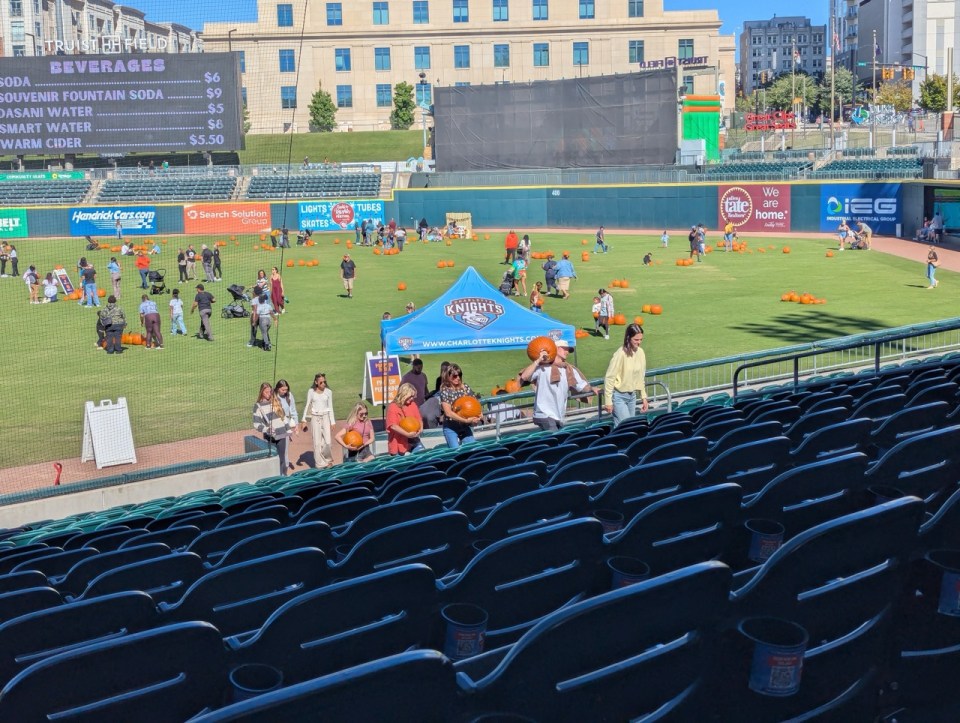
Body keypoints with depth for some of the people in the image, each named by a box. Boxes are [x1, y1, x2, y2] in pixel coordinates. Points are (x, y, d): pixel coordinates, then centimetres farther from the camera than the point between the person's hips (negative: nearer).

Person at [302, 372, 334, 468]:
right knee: (317, 442, 0)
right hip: (315, 418, 0)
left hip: (325, 417, 0)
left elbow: (330, 407, 7)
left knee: (327, 442, -7)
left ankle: (328, 460, 17)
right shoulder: (311, 391, 0)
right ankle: (320, 464, 8)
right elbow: (307, 406, 5)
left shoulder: (328, 392, 2)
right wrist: (304, 421, 3)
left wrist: (332, 422, 6)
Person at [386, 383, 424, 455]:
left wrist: (420, 429, -11)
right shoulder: (392, 407, -9)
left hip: (413, 440, 5)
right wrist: (407, 434, -24)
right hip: (398, 443, -5)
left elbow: (419, 419, 11)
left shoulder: (413, 404, 8)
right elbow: (393, 426, -18)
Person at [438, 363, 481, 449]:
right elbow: (448, 412, -16)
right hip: (450, 427, -4)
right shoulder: (445, 391, -8)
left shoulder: (465, 388, 3)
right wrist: (466, 420, -23)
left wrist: (479, 415, -15)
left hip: (466, 426, 4)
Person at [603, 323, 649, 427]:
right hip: (619, 396, -7)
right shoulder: (620, 354, -20)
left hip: (632, 395, 7)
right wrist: (608, 401, -15)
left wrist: (644, 397, 11)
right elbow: (609, 378, -16)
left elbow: (641, 377, 11)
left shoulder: (640, 352, 0)